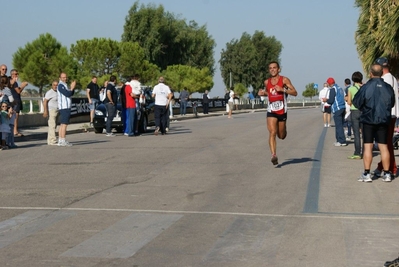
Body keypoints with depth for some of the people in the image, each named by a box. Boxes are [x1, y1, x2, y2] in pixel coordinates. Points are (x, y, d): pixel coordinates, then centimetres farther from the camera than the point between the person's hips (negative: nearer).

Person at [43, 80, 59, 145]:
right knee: (52, 126, -12)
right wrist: (45, 111, -26)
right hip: (51, 110, -9)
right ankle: (52, 141, -13)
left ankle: (50, 140, 15)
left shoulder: (57, 93, 14)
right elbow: (44, 101, -18)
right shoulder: (50, 92, -13)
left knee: (53, 126, 10)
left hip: (56, 111, 9)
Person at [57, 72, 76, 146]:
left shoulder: (64, 85, 20)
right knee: (64, 124, -12)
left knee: (62, 124, 9)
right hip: (64, 107, -10)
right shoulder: (60, 85, -11)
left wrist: (72, 87, 1)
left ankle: (60, 141, 11)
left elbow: (71, 94, 17)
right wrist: (72, 87, -9)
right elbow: (67, 94, -20)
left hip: (66, 107, 10)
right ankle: (63, 141, -14)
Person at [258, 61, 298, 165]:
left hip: (282, 111, -1)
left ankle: (283, 130, 49)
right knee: (272, 133, -18)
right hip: (271, 111, 1)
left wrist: (283, 90, -21)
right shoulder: (267, 82, 7)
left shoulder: (284, 80, -3)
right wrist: (263, 93, 6)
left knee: (281, 136, 12)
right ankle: (274, 155, -24)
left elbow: (295, 93, -8)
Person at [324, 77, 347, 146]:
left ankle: (342, 141, -10)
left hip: (337, 109, -9)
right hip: (343, 108, 9)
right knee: (340, 125, 14)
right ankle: (339, 140, 17)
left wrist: (326, 100, 7)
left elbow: (331, 100, -15)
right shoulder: (340, 88, 17)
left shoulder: (332, 89, -9)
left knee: (339, 126, -7)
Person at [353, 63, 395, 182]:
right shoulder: (388, 87, 0)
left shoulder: (366, 87, -11)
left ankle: (366, 174, -1)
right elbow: (392, 103, 12)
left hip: (368, 120, -3)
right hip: (384, 120, 3)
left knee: (367, 146, 1)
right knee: (383, 146, 7)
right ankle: (386, 174, 10)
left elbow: (356, 102, -5)